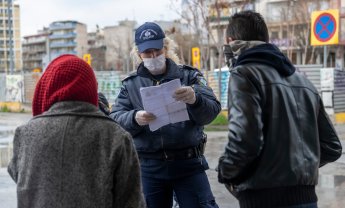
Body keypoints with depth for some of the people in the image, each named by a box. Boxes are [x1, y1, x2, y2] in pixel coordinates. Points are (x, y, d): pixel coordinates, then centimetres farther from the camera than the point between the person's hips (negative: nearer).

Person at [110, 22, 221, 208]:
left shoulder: (188, 75, 3)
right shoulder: (130, 84, 8)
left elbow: (211, 110, -9)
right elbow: (115, 118, -1)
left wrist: (194, 99, -32)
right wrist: (134, 118, -23)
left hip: (188, 163, -2)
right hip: (149, 167, 2)